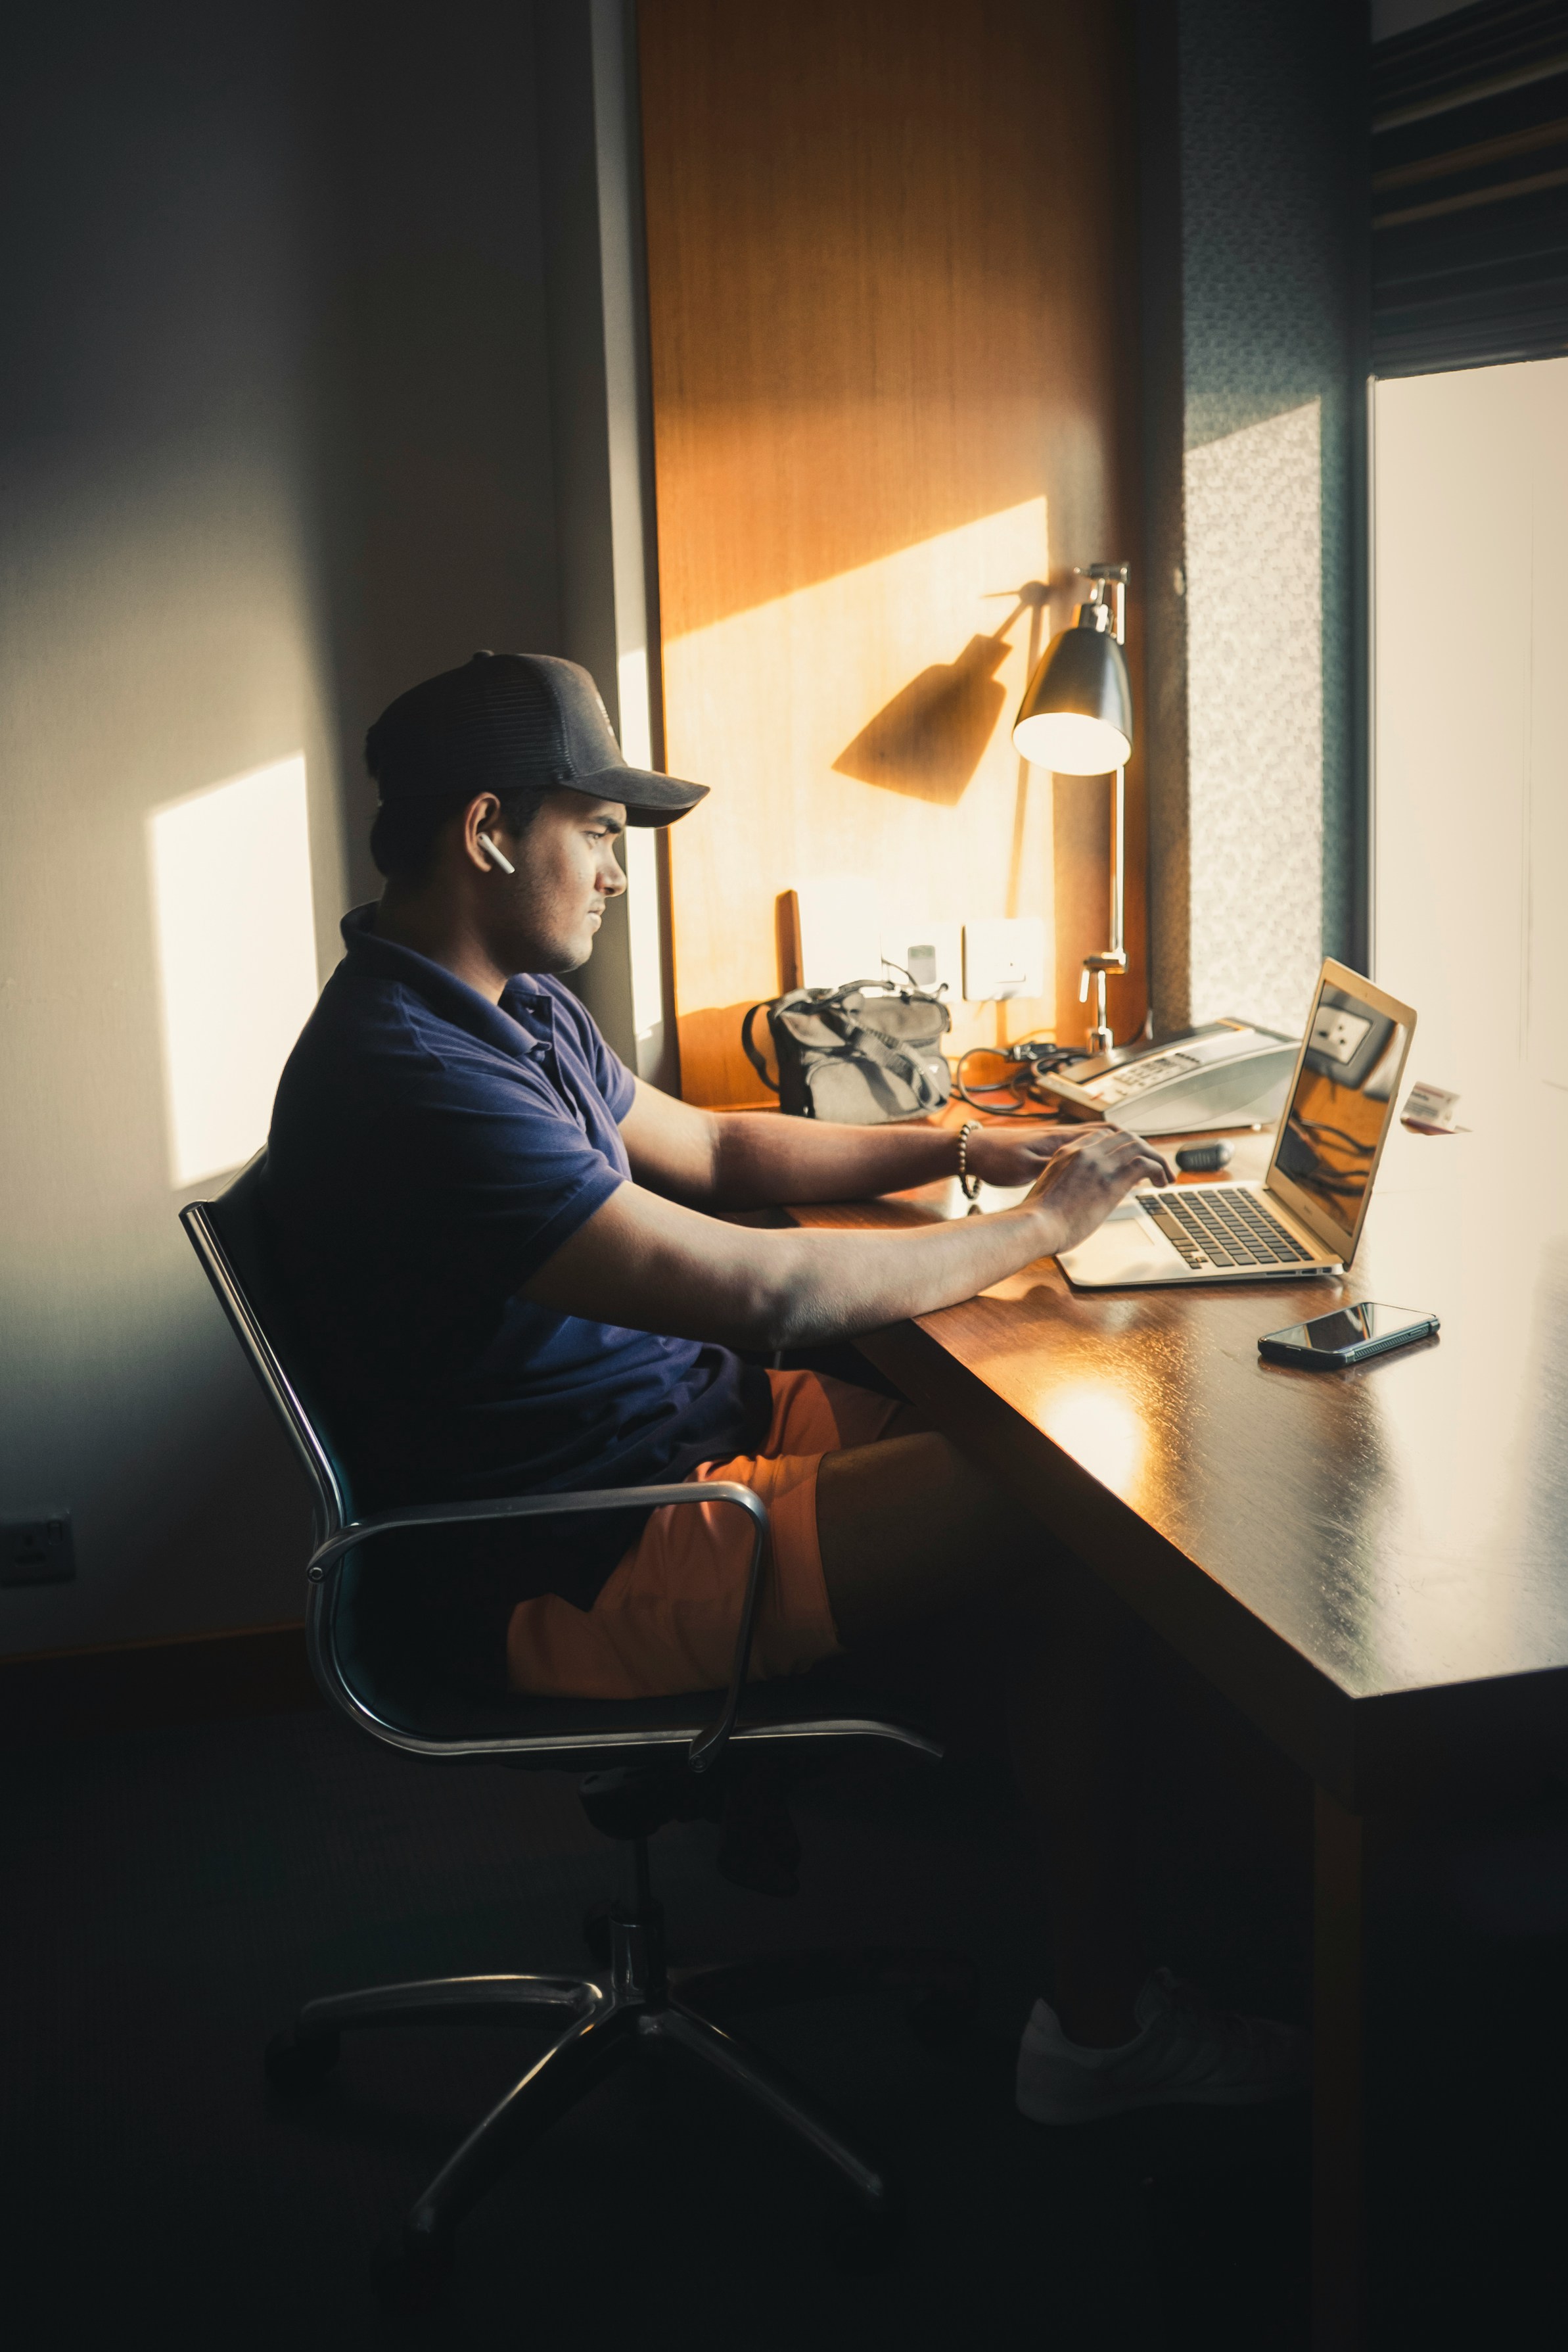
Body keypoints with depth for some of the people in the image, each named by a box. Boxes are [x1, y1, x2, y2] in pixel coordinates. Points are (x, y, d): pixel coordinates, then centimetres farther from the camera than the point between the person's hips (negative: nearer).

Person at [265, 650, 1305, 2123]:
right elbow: (767, 1291, -28)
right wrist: (1036, 1227, -15)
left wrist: (966, 1149, 10)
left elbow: (710, 1148, 21)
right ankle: (1101, 2025, 0)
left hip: (694, 1431, 10)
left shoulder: (514, 1006, 8)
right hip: (581, 1576, -10)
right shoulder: (410, 1078, -26)